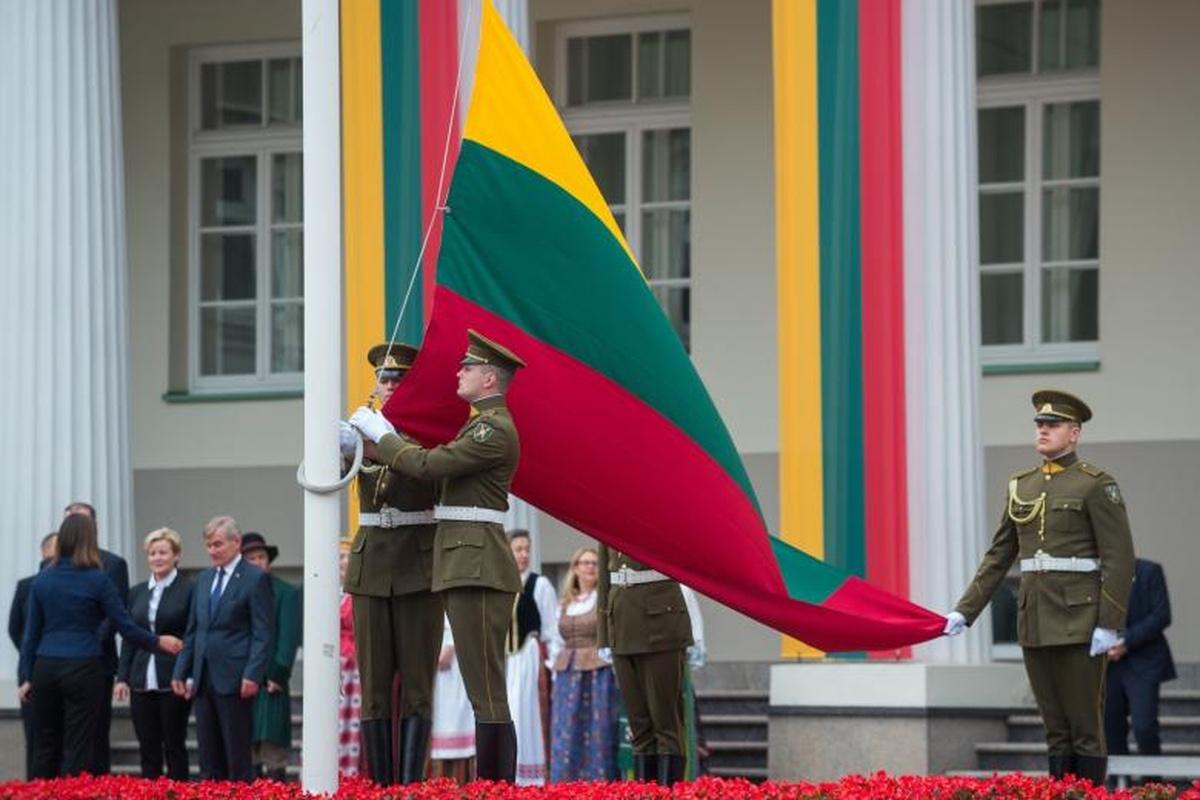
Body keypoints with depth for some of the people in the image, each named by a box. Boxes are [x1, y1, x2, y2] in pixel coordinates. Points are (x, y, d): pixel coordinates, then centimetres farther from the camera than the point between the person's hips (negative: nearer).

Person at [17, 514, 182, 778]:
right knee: (77, 749, 0)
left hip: (46, 667, 4)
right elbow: (127, 628, -3)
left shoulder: (42, 580, 5)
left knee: (46, 748, 10)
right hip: (83, 667, -4)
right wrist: (158, 642, 13)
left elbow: (31, 634, 7)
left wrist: (26, 677, 12)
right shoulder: (97, 581, -6)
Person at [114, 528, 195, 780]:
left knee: (174, 747, 1)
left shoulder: (188, 590, -3)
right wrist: (122, 677, 6)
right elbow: (128, 638, 14)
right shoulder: (137, 593, 13)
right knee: (148, 750, 7)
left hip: (173, 681, -5)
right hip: (142, 682, 5)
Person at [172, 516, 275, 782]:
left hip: (234, 680, -7)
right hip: (204, 679, 7)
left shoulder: (255, 578, -4)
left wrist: (252, 675, -17)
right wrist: (181, 672, 13)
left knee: (238, 756, -5)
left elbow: (263, 633, -9)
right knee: (209, 758, 7)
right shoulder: (204, 578, 17)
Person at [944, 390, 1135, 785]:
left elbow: (1120, 558, -10)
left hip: (1079, 620, -6)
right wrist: (965, 611, 9)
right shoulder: (1022, 485, 13)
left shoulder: (1097, 484, -6)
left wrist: (1109, 625, -17)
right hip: (1035, 621, 6)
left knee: (1084, 725, -4)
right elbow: (998, 557, 16)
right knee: (1055, 728, 8)